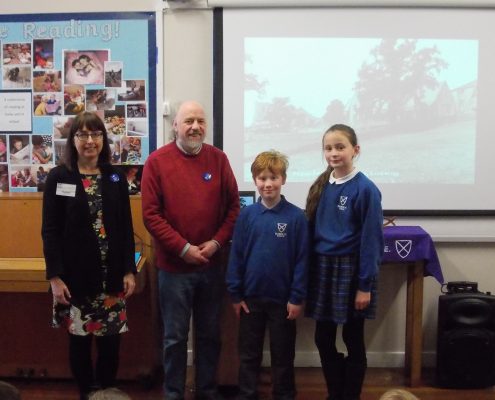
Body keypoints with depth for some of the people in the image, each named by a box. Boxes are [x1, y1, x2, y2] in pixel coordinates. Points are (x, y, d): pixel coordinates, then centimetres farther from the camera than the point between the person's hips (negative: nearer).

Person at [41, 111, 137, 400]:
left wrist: (129, 270, 1)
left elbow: (126, 228, 7)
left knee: (111, 339, 6)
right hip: (75, 275, -2)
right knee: (79, 339, 7)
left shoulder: (116, 177, 7)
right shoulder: (58, 177, -1)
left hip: (111, 275, 2)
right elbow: (50, 231, -4)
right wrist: (55, 276, -10)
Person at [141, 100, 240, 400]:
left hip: (212, 265, 3)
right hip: (174, 266, -3)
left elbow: (233, 206, 4)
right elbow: (151, 214, -10)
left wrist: (217, 242, -9)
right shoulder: (157, 161, -7)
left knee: (210, 334, 15)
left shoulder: (218, 158, 2)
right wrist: (183, 248, -15)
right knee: (175, 337, 9)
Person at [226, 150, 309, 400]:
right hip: (250, 297, 2)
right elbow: (236, 256, 0)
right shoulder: (246, 215, -3)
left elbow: (302, 260, -7)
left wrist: (297, 297, -8)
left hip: (283, 299, -2)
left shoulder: (296, 217, -8)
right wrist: (235, 294, -1)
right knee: (249, 353, 15)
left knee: (283, 354, 13)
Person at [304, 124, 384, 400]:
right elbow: (312, 230, 9)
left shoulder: (365, 189, -11)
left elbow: (371, 240, -12)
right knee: (323, 339, 12)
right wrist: (309, 273, 6)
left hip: (351, 270, -5)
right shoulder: (321, 187, 6)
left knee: (353, 340, 8)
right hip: (322, 269, 6)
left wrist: (365, 285, -13)